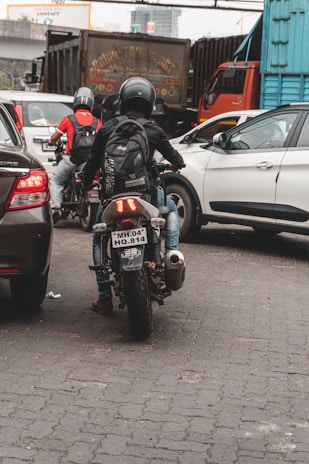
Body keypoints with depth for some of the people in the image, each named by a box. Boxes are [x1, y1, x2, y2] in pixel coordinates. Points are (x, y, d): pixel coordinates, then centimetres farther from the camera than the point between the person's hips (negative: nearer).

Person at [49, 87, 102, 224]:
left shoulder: (68, 119, 0)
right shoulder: (97, 122, 6)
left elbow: (53, 139, 5)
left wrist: (55, 143, 28)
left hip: (72, 158, -2)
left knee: (55, 180, 17)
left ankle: (56, 208, 0)